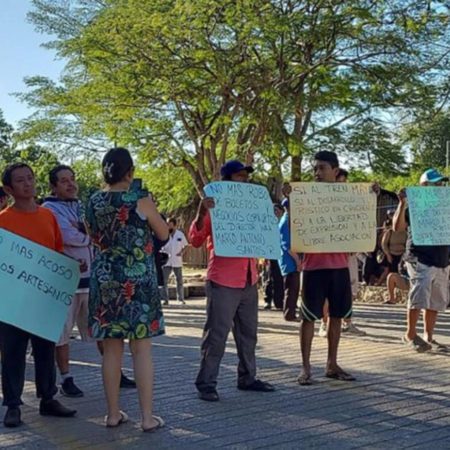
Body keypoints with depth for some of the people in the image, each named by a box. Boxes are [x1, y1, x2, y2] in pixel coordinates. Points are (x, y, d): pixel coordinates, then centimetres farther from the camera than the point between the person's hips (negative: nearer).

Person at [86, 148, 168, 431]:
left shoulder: (93, 203, 3)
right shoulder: (140, 200, -10)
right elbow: (164, 233, 4)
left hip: (105, 281, 4)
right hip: (138, 282, -4)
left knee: (112, 348, 10)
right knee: (142, 348, 1)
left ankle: (113, 414, 17)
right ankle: (148, 417, 6)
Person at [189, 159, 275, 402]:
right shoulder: (214, 207, -5)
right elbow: (195, 240, -11)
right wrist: (201, 212, -26)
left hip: (249, 281, 7)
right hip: (223, 282, -7)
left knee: (248, 332, 14)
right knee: (216, 334, -5)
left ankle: (247, 378, 25)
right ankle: (206, 383, 1)